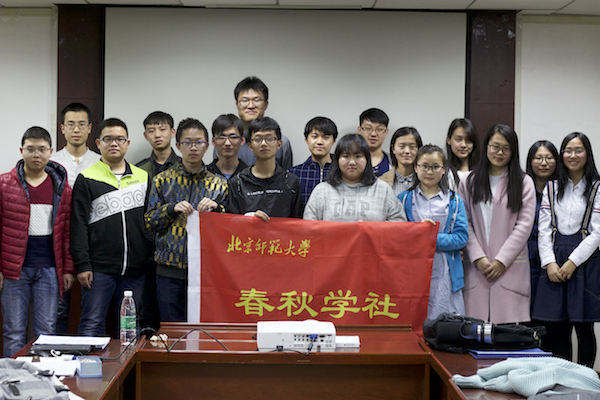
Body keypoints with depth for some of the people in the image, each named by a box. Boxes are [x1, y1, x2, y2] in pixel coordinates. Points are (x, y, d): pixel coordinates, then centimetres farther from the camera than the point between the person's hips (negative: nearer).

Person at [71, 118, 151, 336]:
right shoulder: (87, 179, 3)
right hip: (99, 269, -3)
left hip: (136, 268, 3)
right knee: (92, 325, 0)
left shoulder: (143, 177, 12)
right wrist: (82, 265, -9)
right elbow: (78, 224, -2)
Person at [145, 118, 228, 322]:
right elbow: (150, 222, 6)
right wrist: (172, 209, -11)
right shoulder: (163, 180, 8)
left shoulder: (218, 184, 9)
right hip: (170, 269, 0)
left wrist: (216, 207, -11)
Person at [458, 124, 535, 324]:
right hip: (476, 268, 1)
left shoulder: (524, 183, 7)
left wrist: (502, 260, -7)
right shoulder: (468, 182, 11)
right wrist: (478, 258, -7)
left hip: (511, 267, -1)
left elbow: (524, 225, 0)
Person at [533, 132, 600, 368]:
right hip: (554, 262, 3)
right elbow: (544, 229, 7)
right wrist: (550, 263, -6)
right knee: (556, 327, 2)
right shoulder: (552, 188, 12)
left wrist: (572, 263, -12)